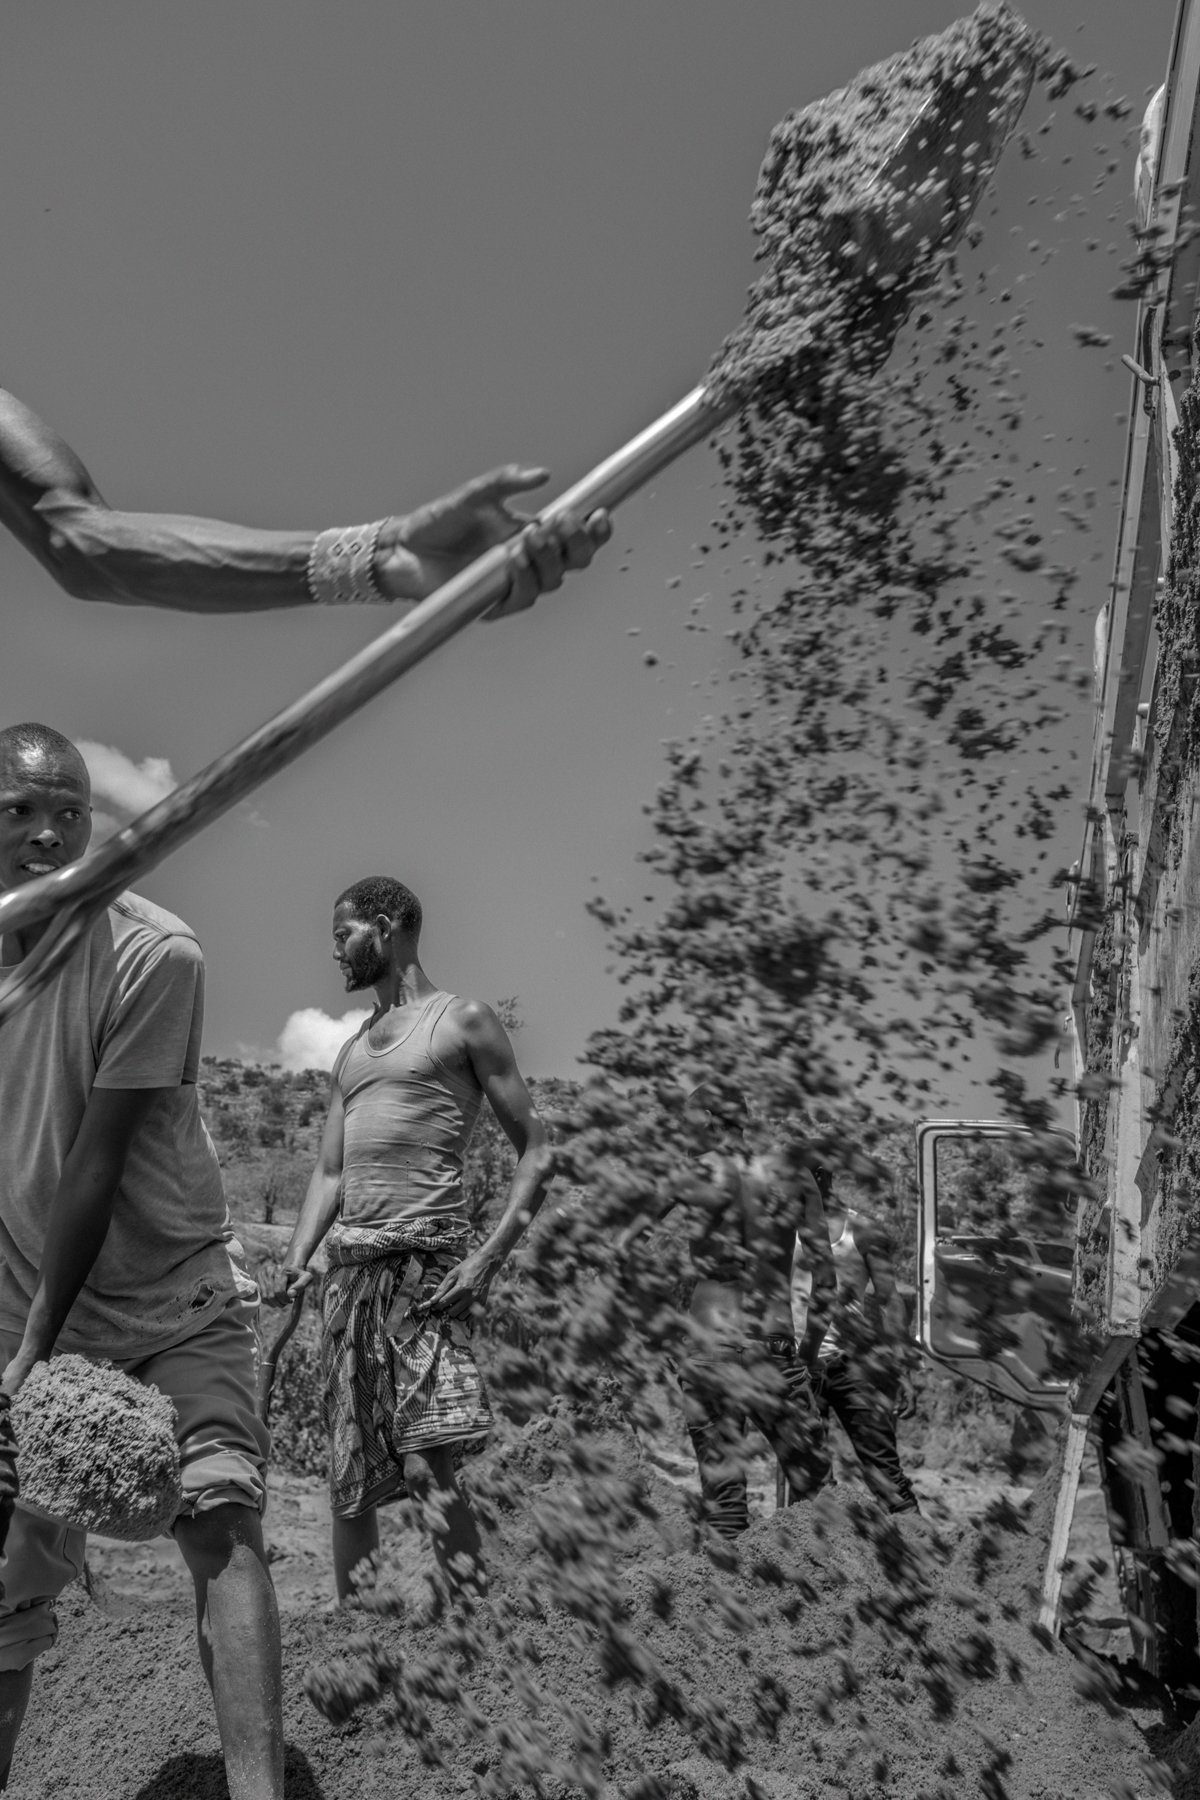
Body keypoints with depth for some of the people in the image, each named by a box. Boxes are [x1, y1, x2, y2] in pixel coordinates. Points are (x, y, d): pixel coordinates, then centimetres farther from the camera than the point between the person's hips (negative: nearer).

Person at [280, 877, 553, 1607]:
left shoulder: (463, 1020, 1)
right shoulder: (351, 1051, 22)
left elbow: (537, 1152, -3)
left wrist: (489, 1257, -14)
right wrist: (296, 1262, 3)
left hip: (425, 1262, -7)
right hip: (348, 1269, 7)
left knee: (430, 1467, -13)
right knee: (349, 1477, 10)